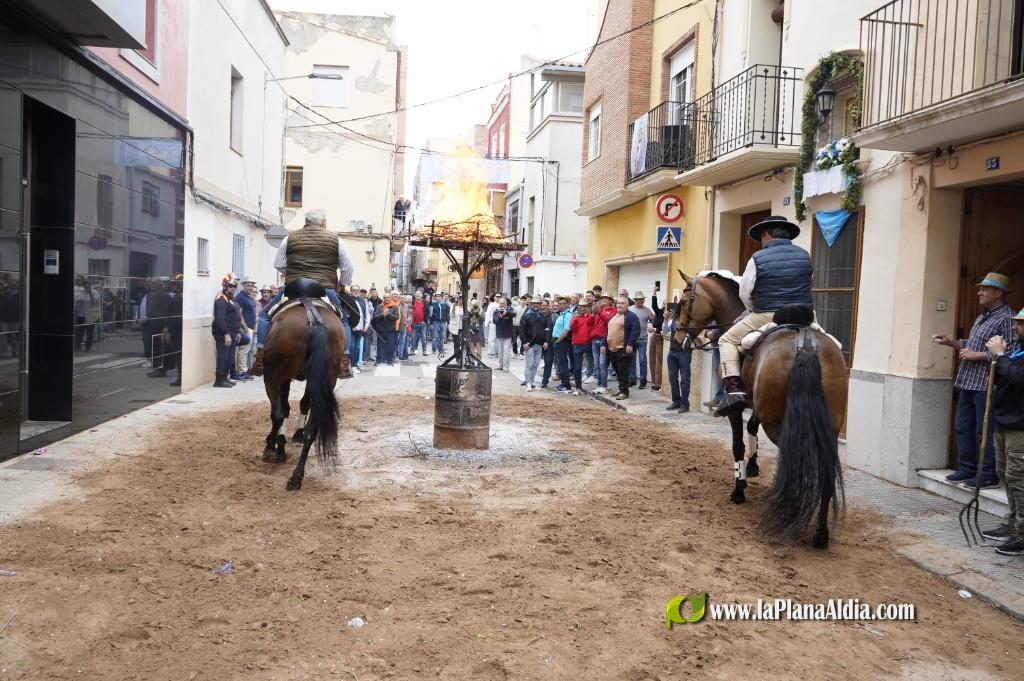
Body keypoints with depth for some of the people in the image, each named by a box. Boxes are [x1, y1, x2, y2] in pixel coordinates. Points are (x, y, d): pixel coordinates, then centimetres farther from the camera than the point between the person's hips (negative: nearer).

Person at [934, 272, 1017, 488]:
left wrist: (978, 355, -18)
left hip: (986, 385, -9)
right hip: (968, 382, 9)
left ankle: (989, 475, 6)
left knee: (986, 431, -3)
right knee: (964, 428, 13)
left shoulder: (1006, 318, -12)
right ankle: (967, 468, 23)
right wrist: (949, 342, 12)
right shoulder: (983, 316, 18)